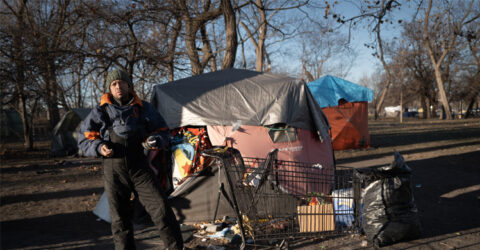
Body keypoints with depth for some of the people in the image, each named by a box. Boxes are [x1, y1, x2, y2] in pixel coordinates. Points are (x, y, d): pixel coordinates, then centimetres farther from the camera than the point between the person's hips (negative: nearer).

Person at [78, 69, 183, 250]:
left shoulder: (144, 108, 7)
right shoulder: (101, 112, 4)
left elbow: (162, 132, 13)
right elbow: (84, 138, 9)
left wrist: (155, 141, -10)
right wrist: (99, 148, -11)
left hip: (139, 167, 0)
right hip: (113, 169, 0)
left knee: (161, 208, -9)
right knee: (119, 218, 5)